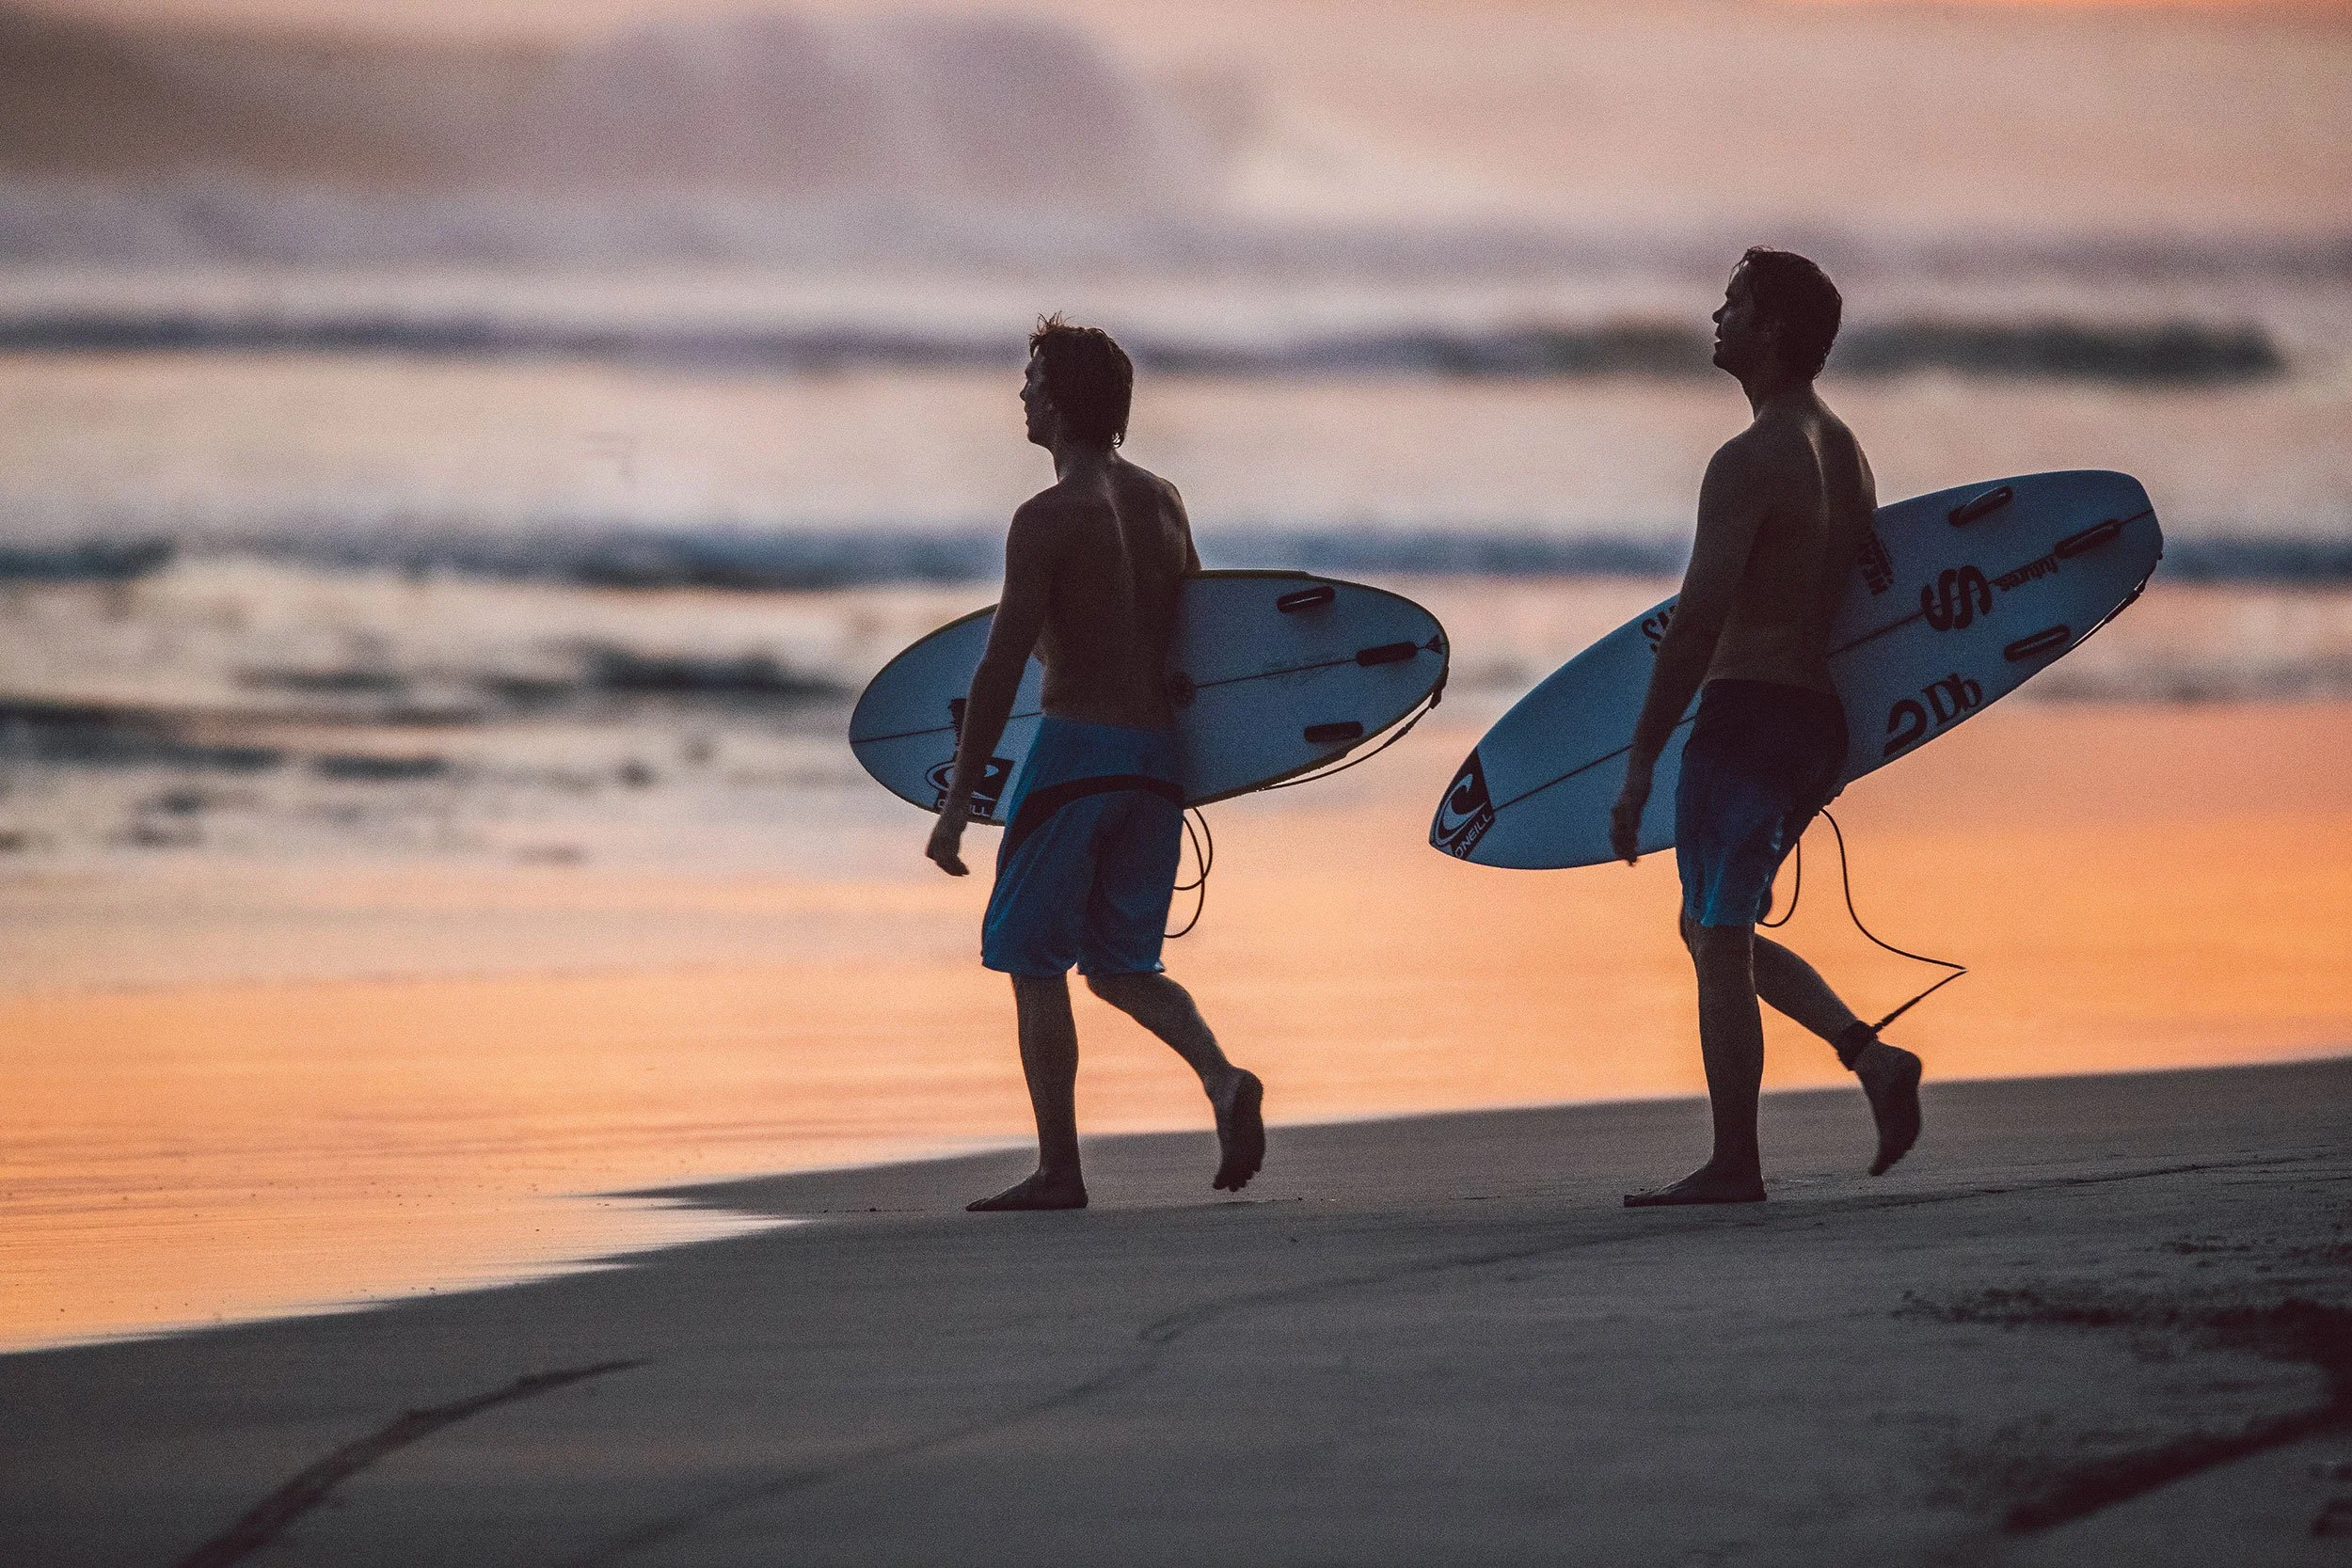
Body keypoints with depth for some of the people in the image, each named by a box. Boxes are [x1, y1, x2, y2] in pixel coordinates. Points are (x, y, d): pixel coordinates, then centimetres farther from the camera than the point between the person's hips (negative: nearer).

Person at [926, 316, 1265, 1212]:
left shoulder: (1049, 519, -11)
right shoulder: (1162, 502, 11)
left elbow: (1001, 669, -13)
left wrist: (957, 803, -11)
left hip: (1075, 750, -7)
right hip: (1158, 761, 7)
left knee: (1034, 965, 5)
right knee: (1119, 965, 15)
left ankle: (1059, 1168, 3)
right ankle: (1224, 1082, -10)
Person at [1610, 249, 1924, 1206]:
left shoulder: (1749, 464, -16)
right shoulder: (1846, 456, 13)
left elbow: (1697, 622, -21)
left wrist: (1640, 765, -20)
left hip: (1745, 713, -9)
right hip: (1821, 723, 9)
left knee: (1720, 939, -2)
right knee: (1716, 931, 18)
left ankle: (1734, 1164, 0)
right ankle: (1870, 1056, 5)